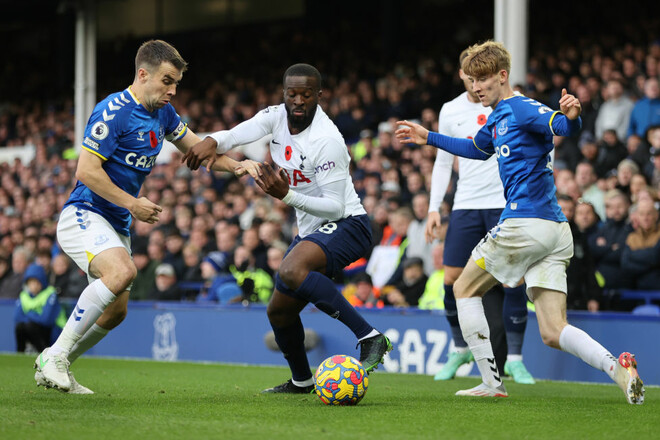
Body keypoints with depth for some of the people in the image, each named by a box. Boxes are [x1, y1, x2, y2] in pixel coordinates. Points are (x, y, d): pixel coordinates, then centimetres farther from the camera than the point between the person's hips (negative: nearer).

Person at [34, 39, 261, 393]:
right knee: (122, 271, -33)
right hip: (83, 215, -9)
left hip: (116, 225, 9)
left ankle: (52, 365, 24)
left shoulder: (162, 113, 9)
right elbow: (87, 170, -20)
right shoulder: (113, 111, -17)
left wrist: (236, 166, 5)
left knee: (115, 312, 9)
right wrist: (132, 204, -18)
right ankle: (55, 354, -25)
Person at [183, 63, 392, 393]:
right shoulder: (277, 116, -1)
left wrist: (287, 195, -33)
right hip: (311, 230, 9)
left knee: (292, 271, -36)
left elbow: (335, 207, -22)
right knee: (279, 310, 15)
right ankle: (301, 380, 41)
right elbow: (237, 135, -13)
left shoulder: (326, 141, -23)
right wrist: (211, 141, -35)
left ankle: (370, 337, -36)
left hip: (345, 225, -9)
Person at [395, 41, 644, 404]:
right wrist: (429, 138, 46)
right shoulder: (498, 118, 21)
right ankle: (617, 367, -20)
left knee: (464, 289, 10)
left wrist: (571, 116, -49)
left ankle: (491, 383, 7)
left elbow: (565, 127, -27)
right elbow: (478, 149, 43)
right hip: (556, 230, 9)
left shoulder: (522, 109, -8)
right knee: (553, 333, 0)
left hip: (524, 222, -9)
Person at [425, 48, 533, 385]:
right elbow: (442, 162, 14)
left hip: (507, 203, -2)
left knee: (513, 279, -9)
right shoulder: (450, 111, 8)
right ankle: (460, 348, 18)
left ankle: (513, 358, 2)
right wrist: (434, 208, 7)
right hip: (466, 206, 3)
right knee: (452, 278, -3)